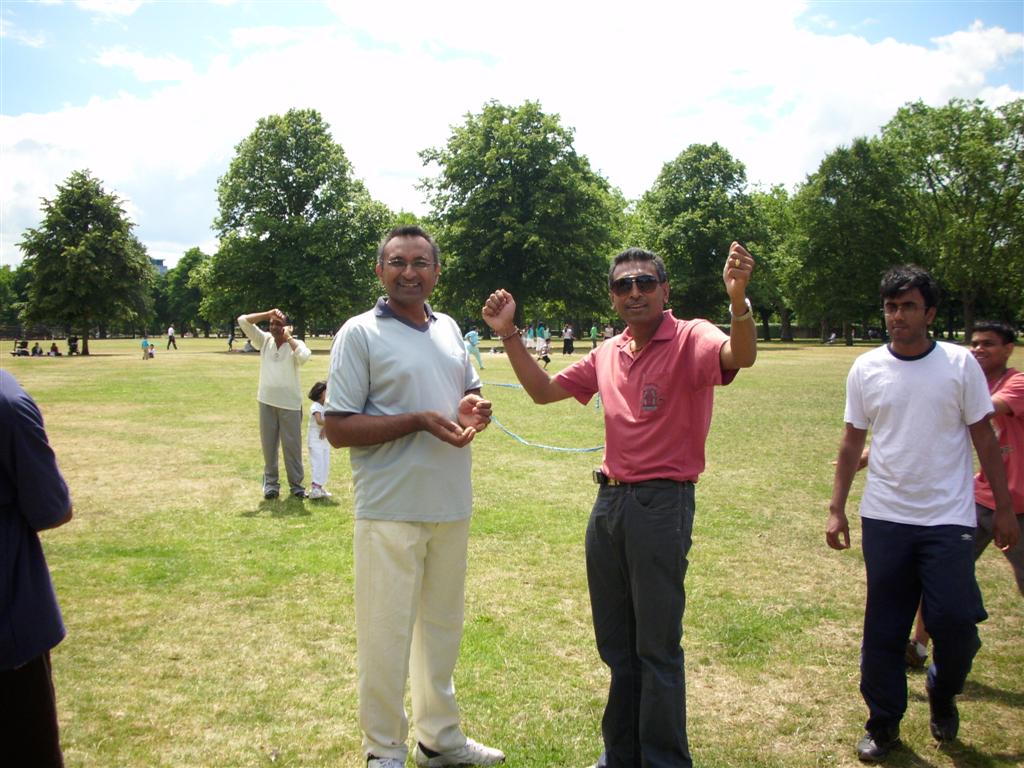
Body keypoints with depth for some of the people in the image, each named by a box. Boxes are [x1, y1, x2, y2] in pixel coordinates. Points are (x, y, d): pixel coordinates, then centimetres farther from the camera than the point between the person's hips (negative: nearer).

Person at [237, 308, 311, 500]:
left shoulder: (295, 344, -6)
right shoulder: (264, 340, 4)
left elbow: (304, 356, -29)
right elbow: (242, 321, -3)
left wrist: (288, 337, -17)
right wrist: (268, 313, -10)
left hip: (290, 403, -3)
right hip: (267, 401, 3)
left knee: (292, 444, 3)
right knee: (268, 444, 9)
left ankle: (296, 483, 12)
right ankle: (270, 482, 18)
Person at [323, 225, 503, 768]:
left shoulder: (449, 328, 10)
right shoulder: (360, 333, -8)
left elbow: (470, 390, 23)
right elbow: (338, 429, -13)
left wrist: (473, 409, -1)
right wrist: (419, 421, -21)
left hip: (451, 507, 6)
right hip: (390, 513, -6)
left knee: (442, 626, 18)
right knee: (386, 635, 5)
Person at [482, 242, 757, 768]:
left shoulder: (690, 339, -9)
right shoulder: (607, 354, 10)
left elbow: (739, 356, -30)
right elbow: (543, 390, 17)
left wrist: (738, 299, -49)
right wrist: (508, 335, 6)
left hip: (663, 502, -7)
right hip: (609, 501, 7)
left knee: (658, 647, 2)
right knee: (615, 644, 18)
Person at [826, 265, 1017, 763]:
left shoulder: (960, 364, -2)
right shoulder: (865, 369, 2)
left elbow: (984, 437, 3)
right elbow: (853, 441, 7)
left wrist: (1003, 507, 2)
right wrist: (837, 508, 5)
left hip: (948, 518, -1)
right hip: (884, 518, 2)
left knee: (954, 620, -6)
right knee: (883, 629, 7)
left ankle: (942, 693, 27)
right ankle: (883, 723, 24)